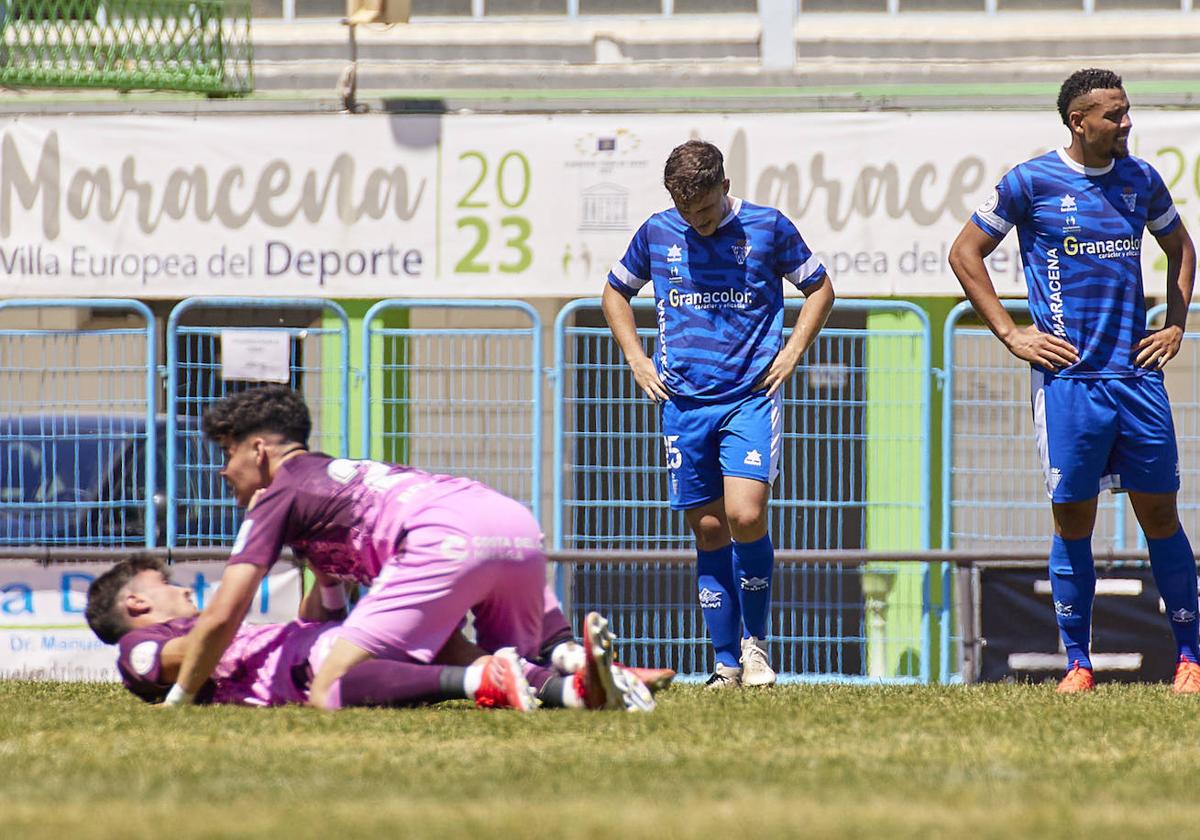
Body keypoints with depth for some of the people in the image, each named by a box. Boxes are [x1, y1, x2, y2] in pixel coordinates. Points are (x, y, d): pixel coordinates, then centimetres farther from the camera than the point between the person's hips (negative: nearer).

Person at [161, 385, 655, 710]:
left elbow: (222, 617, 8)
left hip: (447, 541, -8)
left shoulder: (277, 496, 16)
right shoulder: (333, 473, 39)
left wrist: (176, 703, 17)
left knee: (330, 695, -10)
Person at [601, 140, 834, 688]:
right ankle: (728, 664, 8)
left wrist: (790, 354, 1)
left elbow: (819, 289, 13)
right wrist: (637, 360, 10)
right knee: (708, 530, 2)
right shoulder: (657, 234, 5)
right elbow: (616, 293, 22)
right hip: (682, 401, 3)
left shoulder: (768, 228, 0)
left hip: (751, 397, -3)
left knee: (745, 517, -18)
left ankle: (755, 642, 1)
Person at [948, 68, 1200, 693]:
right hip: (1068, 378, -3)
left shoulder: (1140, 180, 9)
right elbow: (965, 253, 4)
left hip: (1137, 373, 3)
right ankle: (1078, 665, 7)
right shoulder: (1031, 183, -2)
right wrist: (1011, 335, -1)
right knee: (1073, 520, -1)